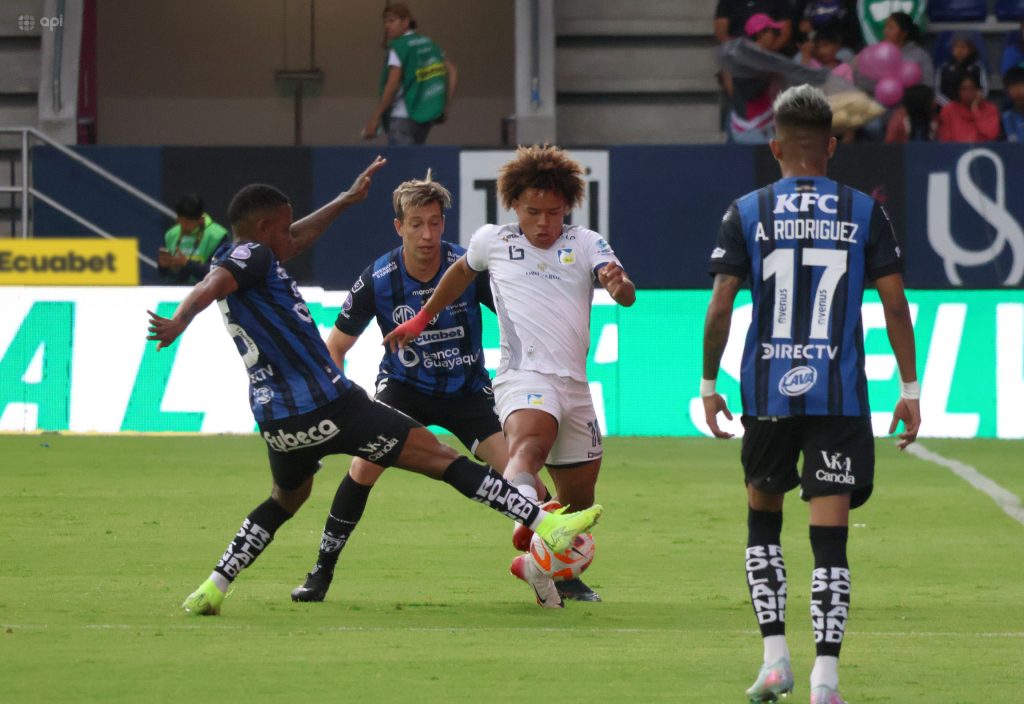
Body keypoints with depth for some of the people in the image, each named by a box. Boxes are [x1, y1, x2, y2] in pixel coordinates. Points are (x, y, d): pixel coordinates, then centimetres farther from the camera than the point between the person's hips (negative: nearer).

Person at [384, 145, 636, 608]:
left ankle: (536, 566, 38)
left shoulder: (586, 244, 7)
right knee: (528, 446, -37)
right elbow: (463, 271, 32)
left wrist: (618, 283, -34)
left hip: (575, 385, 4)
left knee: (579, 500, 12)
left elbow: (626, 296, -9)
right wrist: (423, 317, 39)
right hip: (524, 376, -4)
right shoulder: (492, 241, 9)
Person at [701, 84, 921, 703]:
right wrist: (911, 389, 7)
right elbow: (896, 306, 0)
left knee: (763, 519, 20)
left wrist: (709, 384, 9)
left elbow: (720, 308, -2)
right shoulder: (865, 213, 1)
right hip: (841, 396, -1)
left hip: (768, 394, 1)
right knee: (830, 537, -1)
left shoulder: (745, 214, 0)